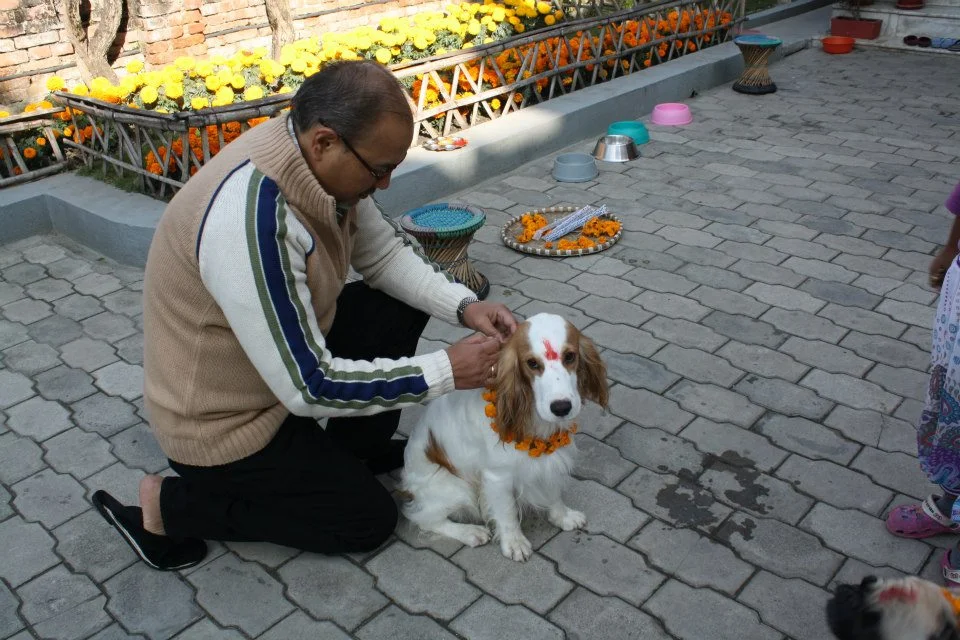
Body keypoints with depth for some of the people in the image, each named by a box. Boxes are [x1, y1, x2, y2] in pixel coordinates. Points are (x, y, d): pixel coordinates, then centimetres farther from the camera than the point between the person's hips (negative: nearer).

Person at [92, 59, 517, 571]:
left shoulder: (318, 156, -13)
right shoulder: (253, 223, -38)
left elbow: (383, 251, 2)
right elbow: (308, 389, -33)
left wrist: (464, 306, -12)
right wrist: (446, 372, -26)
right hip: (222, 422, -8)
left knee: (401, 307, 3)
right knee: (369, 520, 2)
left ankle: (354, 449, 20)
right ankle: (169, 506, 6)